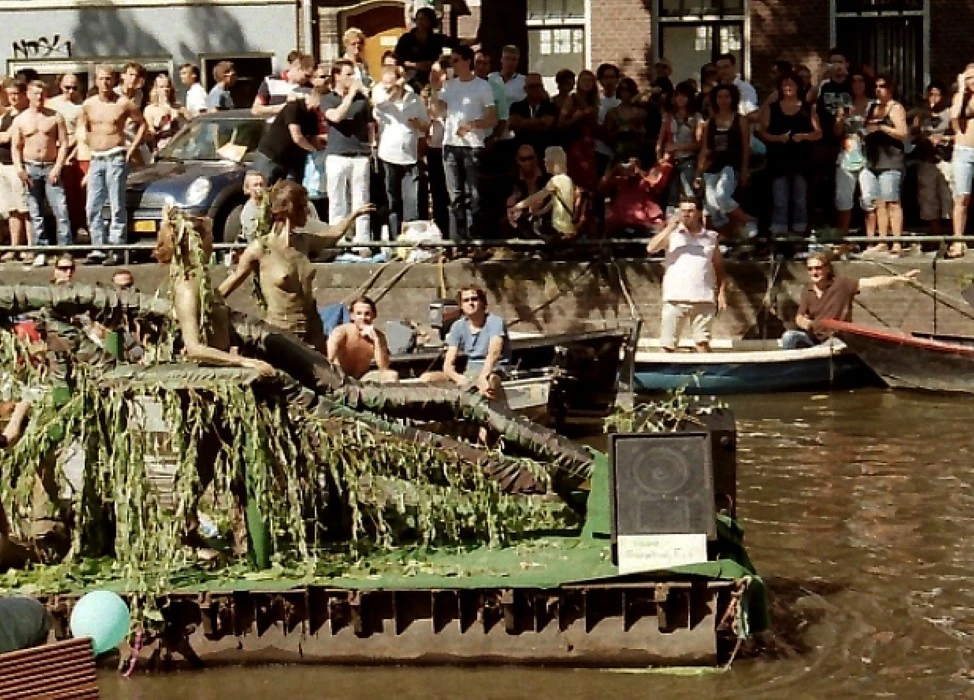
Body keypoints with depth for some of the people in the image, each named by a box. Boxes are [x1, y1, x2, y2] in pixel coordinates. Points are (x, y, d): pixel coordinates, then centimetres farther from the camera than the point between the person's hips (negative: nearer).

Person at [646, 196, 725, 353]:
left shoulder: (710, 237, 12)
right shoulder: (672, 234, 6)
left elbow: (718, 265, 16)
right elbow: (651, 248, -8)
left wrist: (721, 292, 7)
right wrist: (670, 227, -11)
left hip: (704, 299, 2)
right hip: (676, 298, -1)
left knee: (702, 342, 2)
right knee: (667, 344, -3)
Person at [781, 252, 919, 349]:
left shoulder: (842, 285, -8)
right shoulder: (807, 291, 5)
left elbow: (871, 282, -15)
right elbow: (799, 317, 10)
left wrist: (900, 278, -25)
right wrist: (803, 322, -17)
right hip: (813, 337, 4)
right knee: (788, 337, -22)